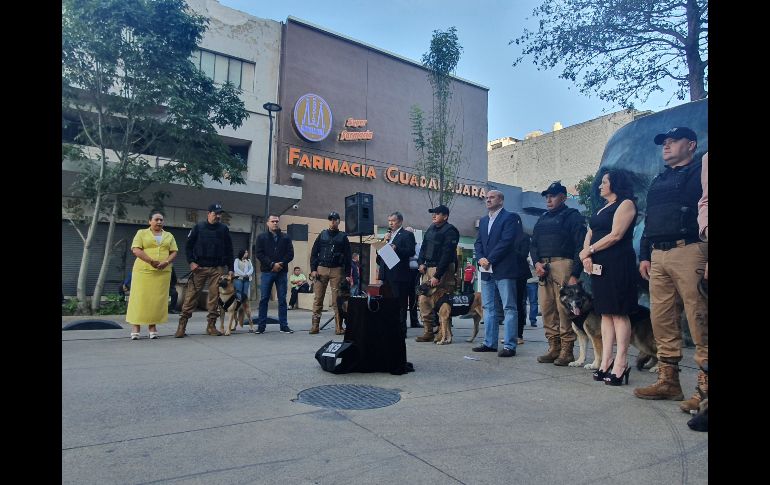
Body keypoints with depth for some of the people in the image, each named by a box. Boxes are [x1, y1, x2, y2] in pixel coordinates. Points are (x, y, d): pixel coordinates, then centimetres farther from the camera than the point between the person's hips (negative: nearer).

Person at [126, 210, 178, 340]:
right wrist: (151, 261, -16)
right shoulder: (141, 233, 8)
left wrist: (166, 262, -10)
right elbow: (136, 250, -5)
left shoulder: (169, 236, 16)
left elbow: (174, 252, 10)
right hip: (143, 271, -2)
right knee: (140, 298, -4)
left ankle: (152, 326, 5)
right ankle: (135, 327, 0)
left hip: (163, 273, 2)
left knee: (157, 299, 0)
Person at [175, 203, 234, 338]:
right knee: (191, 295, -4)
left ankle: (211, 325, 10)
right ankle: (182, 325, 1)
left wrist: (230, 269, 6)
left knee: (214, 296, 1)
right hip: (199, 267, -2)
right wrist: (191, 262, -6)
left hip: (218, 268, 2)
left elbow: (229, 250, 11)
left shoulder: (224, 229, 9)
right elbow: (188, 246, 7)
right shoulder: (199, 227, 5)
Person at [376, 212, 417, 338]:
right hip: (386, 274, 7)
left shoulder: (407, 235, -1)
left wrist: (396, 248, -23)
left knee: (400, 304, -2)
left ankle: (401, 331, 2)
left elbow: (411, 252, -12)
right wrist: (384, 241, 2)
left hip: (399, 275, -7)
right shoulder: (388, 235, 21)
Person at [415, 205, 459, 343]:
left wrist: (437, 276, -20)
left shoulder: (450, 231, -10)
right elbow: (423, 247, 19)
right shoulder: (431, 228, 15)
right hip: (428, 269, 8)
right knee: (423, 300, 5)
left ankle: (444, 334, 4)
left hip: (442, 270, -8)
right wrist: (421, 263, 1)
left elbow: (446, 255, -16)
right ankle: (428, 332, 13)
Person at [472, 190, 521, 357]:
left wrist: (490, 260, -15)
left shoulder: (510, 217, -3)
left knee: (509, 308, -4)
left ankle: (509, 346, -2)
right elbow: (478, 243, 14)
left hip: (503, 269, -7)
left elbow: (506, 241, -14)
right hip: (486, 270, 8)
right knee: (488, 307, 10)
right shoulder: (483, 220, 19)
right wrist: (480, 258, -5)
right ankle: (490, 343, 17)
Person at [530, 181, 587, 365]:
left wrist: (575, 274, -14)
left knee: (564, 309, -8)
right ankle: (554, 348, 11)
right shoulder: (542, 219, 23)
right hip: (543, 267, 6)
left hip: (563, 265, -6)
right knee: (547, 309, 3)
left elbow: (580, 246, -6)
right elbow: (533, 244, 19)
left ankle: (567, 351, -2)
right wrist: (537, 263, -1)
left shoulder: (572, 216, 3)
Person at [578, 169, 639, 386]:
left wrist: (589, 250, -7)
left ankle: (621, 364, -5)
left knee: (619, 312, -7)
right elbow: (589, 235, 15)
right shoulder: (601, 209, 23)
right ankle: (606, 360, 7)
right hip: (599, 265, 8)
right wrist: (586, 256, -3)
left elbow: (615, 235, -13)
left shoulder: (626, 204, -2)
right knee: (606, 313, 5)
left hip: (617, 264, -8)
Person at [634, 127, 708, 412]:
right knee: (661, 320, 6)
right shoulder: (658, 182, 26)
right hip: (658, 255, 7)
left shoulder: (699, 173, 4)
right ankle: (668, 381, 14)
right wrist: (644, 255, 17)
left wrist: (702, 251, -17)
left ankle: (704, 387, -2)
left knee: (699, 320, -8)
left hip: (689, 252, -7)